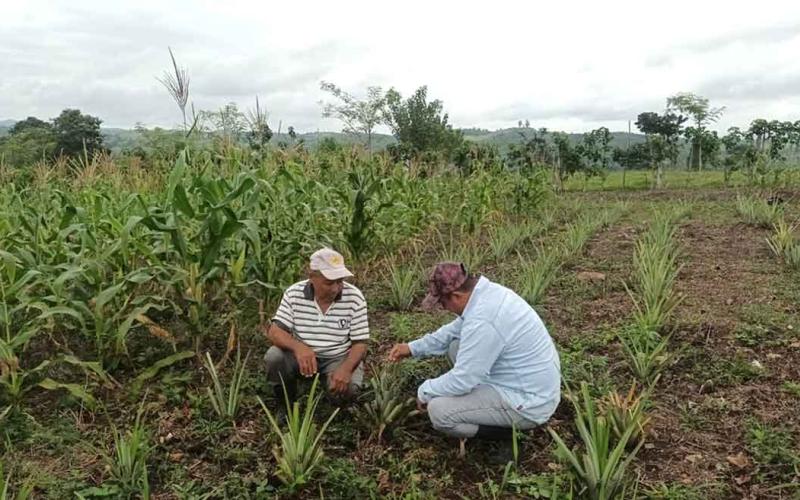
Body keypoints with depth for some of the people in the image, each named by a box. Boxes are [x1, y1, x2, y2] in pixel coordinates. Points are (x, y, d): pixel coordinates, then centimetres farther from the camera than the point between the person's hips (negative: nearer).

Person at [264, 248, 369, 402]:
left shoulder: (354, 298, -16)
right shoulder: (294, 294, -12)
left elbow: (360, 342, -12)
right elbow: (274, 331, -15)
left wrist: (346, 368, -33)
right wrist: (298, 347, -38)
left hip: (339, 358, -1)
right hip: (303, 354, 2)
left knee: (348, 387, -30)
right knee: (274, 357, -26)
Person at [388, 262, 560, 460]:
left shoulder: (482, 321, -30)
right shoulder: (488, 292, 0)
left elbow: (462, 381, -23)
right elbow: (453, 331, 16)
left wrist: (424, 392, -5)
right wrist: (413, 347, 13)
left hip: (529, 402, -10)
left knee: (438, 410, -16)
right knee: (456, 346, 16)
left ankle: (508, 433, 0)